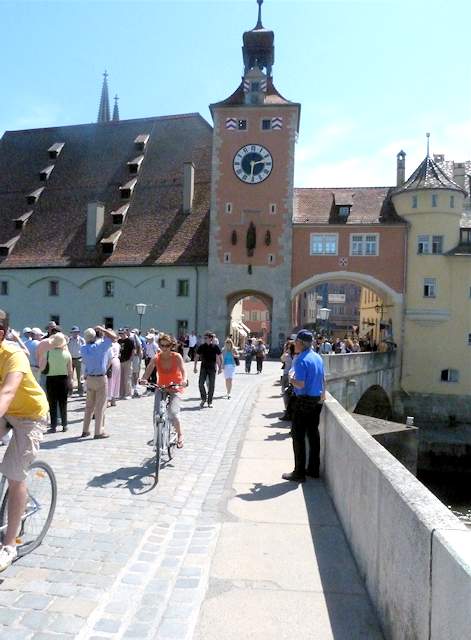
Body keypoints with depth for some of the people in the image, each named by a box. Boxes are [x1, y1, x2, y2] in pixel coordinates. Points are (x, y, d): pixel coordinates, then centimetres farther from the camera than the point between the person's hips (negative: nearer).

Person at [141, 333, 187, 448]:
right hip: (161, 388, 2)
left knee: (173, 413, -19)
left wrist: (184, 380, -43)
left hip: (175, 389, -2)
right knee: (157, 413, -14)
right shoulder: (156, 358, -7)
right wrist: (144, 379, -38)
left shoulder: (177, 357, -12)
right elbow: (148, 370, -17)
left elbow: (183, 370, -22)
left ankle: (180, 434, 8)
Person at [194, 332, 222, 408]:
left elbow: (220, 358, 3)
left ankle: (210, 402, 14)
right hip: (203, 367, 1)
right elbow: (197, 356, 10)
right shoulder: (201, 347, 0)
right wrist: (195, 367, 7)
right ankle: (203, 399, 13)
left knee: (211, 385, 3)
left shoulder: (215, 347, -4)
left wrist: (220, 368, 0)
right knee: (201, 383, -7)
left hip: (212, 368, -1)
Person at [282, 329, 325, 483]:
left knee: (298, 435, 0)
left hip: (304, 401, -8)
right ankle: (313, 469, 22)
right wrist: (322, 395, 26)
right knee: (313, 433, 14)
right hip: (317, 401, 8)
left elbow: (300, 384, -23)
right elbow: (323, 379, 15)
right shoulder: (318, 357, 8)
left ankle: (299, 473, 4)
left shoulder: (301, 360, -18)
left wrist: (291, 379, -4)